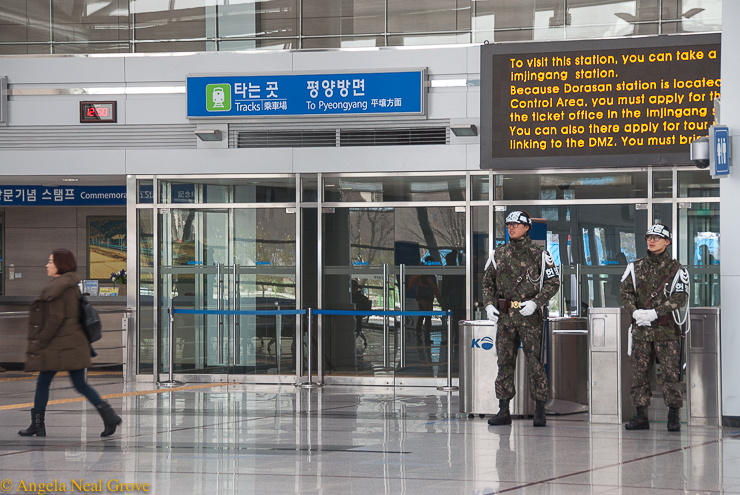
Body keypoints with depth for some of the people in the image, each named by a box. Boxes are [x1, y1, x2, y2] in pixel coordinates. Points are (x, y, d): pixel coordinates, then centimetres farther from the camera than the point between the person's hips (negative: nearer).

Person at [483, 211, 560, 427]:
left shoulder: (539, 254, 0)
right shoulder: (499, 254, 11)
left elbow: (553, 282, 0)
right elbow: (487, 281, 19)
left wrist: (535, 303, -13)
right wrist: (489, 304, 2)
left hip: (529, 316, -4)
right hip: (505, 316, 4)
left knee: (534, 363, -4)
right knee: (504, 362, 4)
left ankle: (540, 411, 1)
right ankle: (503, 411, 8)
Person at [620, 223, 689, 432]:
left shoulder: (676, 270, 2)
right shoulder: (635, 267, 13)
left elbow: (680, 297, -7)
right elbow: (626, 292, 6)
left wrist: (654, 312, -17)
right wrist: (635, 312, -13)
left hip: (667, 330, -3)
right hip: (640, 329, 3)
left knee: (670, 374, -7)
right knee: (640, 373, 4)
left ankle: (673, 417, -1)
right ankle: (641, 416, 9)